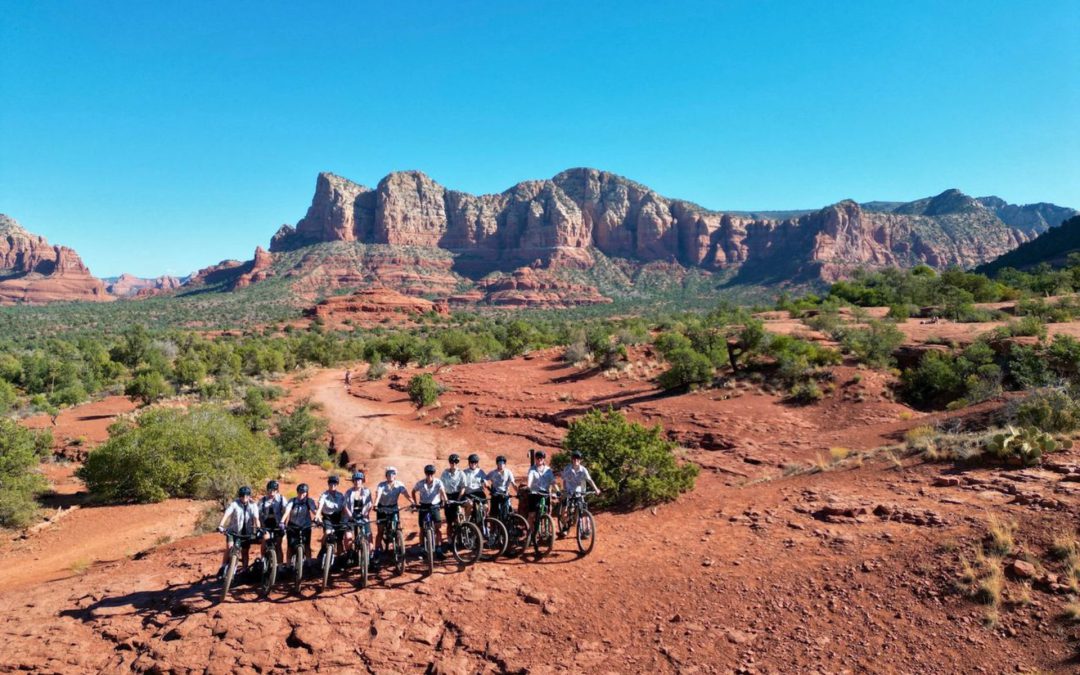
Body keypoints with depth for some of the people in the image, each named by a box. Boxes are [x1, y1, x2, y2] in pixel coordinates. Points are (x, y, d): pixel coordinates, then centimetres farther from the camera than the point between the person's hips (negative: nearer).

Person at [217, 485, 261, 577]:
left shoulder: (253, 505, -5)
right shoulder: (234, 504, -12)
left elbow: (256, 518, -15)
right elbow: (226, 514, -24)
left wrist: (258, 528, -31)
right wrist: (220, 526, -39)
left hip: (246, 532, 2)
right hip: (233, 530, -2)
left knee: (245, 551, 7)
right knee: (229, 546, -22)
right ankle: (223, 568, -9)